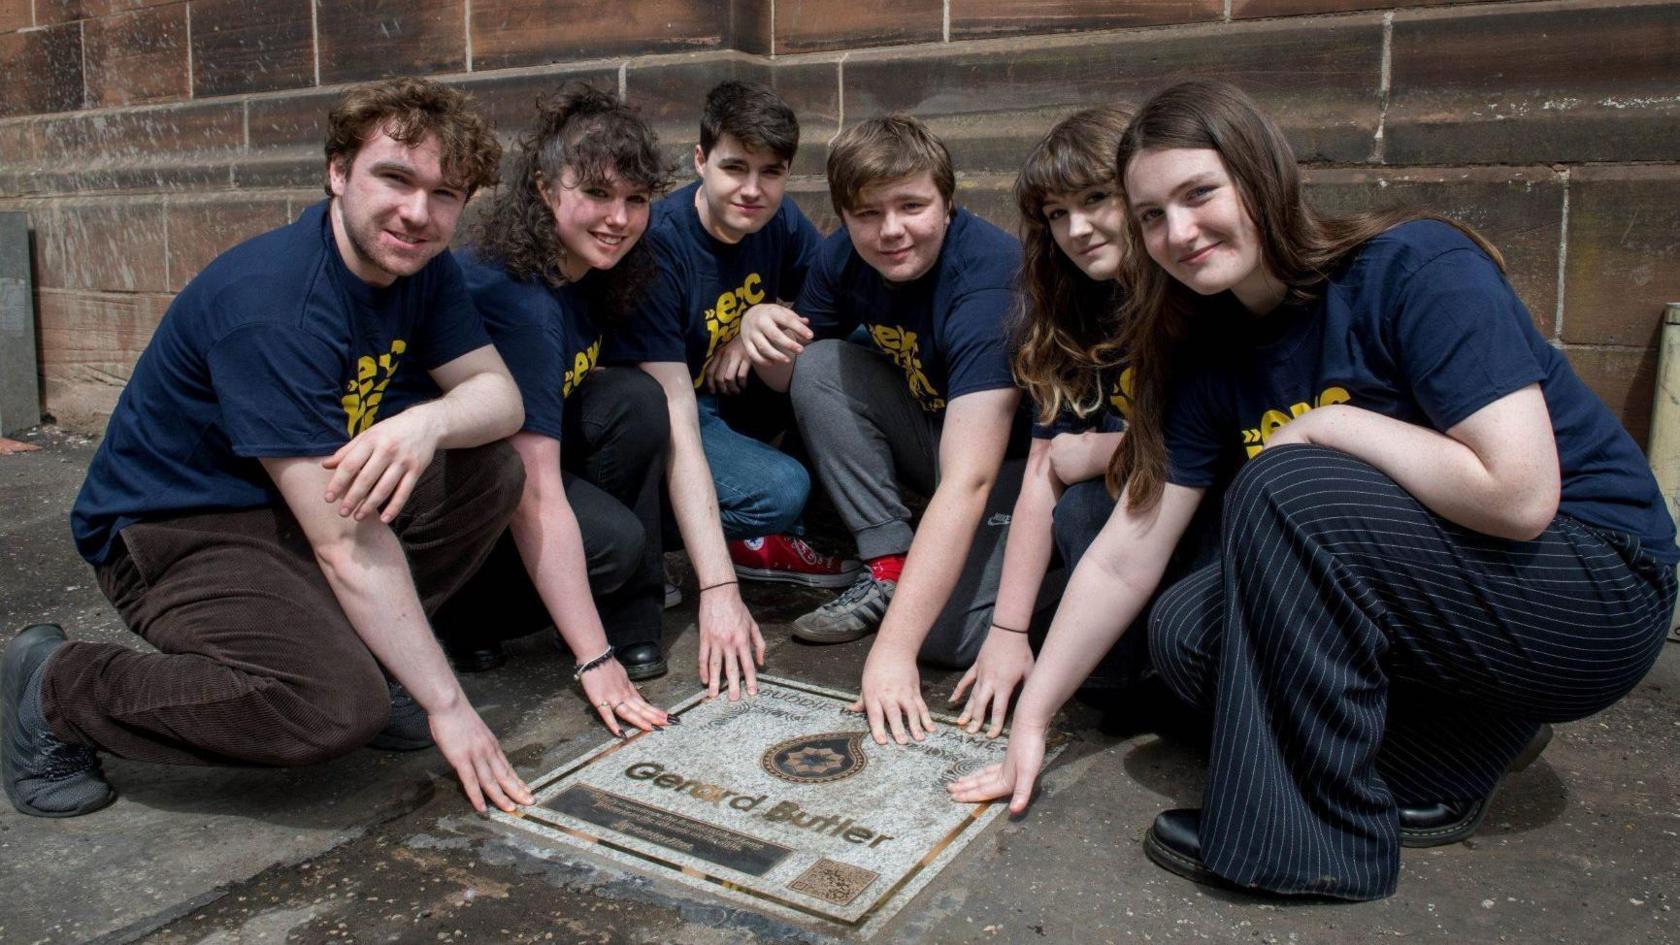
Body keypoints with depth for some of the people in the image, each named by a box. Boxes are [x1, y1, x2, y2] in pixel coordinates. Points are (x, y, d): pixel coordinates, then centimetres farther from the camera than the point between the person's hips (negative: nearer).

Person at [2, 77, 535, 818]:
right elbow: (347, 542, -30)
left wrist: (428, 423, -32)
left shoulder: (420, 267, -3)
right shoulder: (270, 304, -29)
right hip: (173, 529, -8)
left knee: (492, 472, -12)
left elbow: (500, 395, -7)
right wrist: (445, 704, -27)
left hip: (290, 501, 8)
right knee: (339, 706, -29)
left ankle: (343, 645, 0)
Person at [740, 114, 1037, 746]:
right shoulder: (846, 256, -10)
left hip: (1021, 455, -6)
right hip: (932, 428, 7)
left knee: (950, 636, -28)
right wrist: (762, 337, -23)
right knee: (818, 366, -16)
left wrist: (894, 649, -43)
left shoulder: (990, 279, -31)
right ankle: (891, 567, -10)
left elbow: (968, 481, -39)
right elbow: (791, 376, 3)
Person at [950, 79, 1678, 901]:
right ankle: (1468, 738, 4)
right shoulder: (1210, 354, -3)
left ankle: (1314, 834, -15)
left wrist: (1329, 427, -20)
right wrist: (1030, 721, -5)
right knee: (1186, 635, -11)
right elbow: (1122, 560, -4)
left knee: (1280, 487, -28)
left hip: (1595, 587, -6)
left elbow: (1518, 495, -29)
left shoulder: (1419, 269, -20)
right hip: (1444, 592, 7)